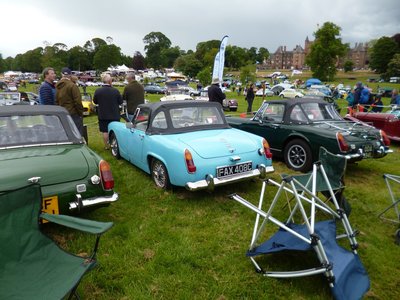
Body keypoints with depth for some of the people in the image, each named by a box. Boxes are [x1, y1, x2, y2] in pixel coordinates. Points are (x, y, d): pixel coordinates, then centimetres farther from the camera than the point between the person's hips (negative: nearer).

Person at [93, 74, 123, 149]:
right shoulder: (115, 91, -15)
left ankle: (106, 146, 17)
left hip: (103, 115, 1)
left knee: (105, 131, 9)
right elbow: (120, 102, -4)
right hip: (114, 115, -1)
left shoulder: (98, 91, -10)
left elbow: (95, 102, 4)